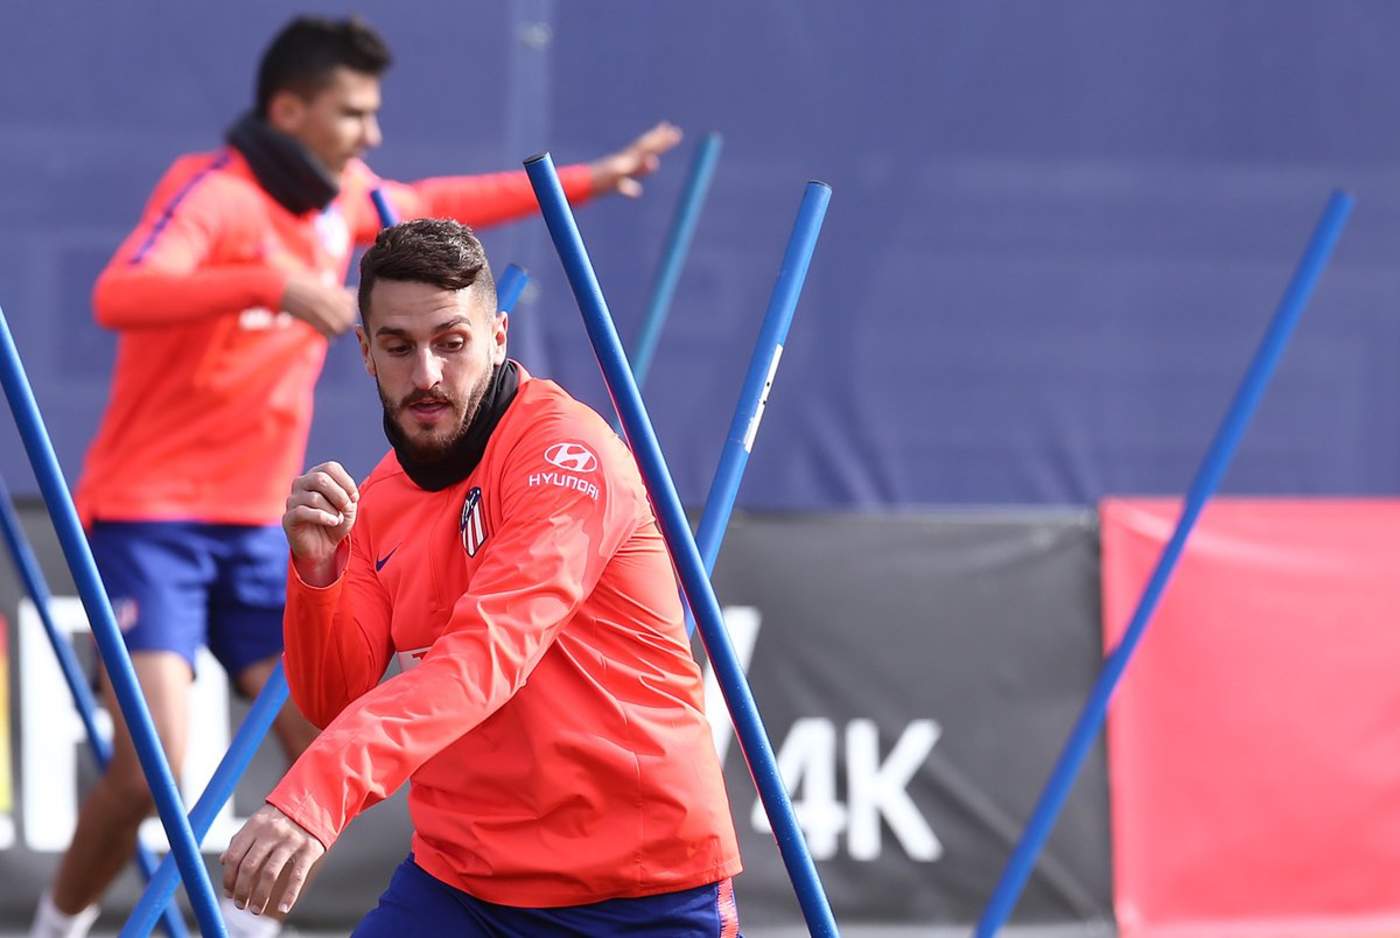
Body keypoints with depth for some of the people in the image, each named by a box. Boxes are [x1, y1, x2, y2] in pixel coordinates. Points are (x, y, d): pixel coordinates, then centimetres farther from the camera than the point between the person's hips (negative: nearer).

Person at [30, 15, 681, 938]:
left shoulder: (342, 202, 6)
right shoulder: (212, 193, -18)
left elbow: (442, 204, 29)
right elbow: (119, 295, -37)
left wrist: (591, 180, 29)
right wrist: (275, 285, -47)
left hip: (254, 528, 8)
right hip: (152, 521, -8)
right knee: (151, 771, -18)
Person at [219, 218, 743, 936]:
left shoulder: (566, 453, -15)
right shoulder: (377, 499, 7)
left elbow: (487, 653, -29)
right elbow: (333, 704, 4)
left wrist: (316, 796, -41)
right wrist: (316, 569, -15)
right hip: (461, 873, 5)